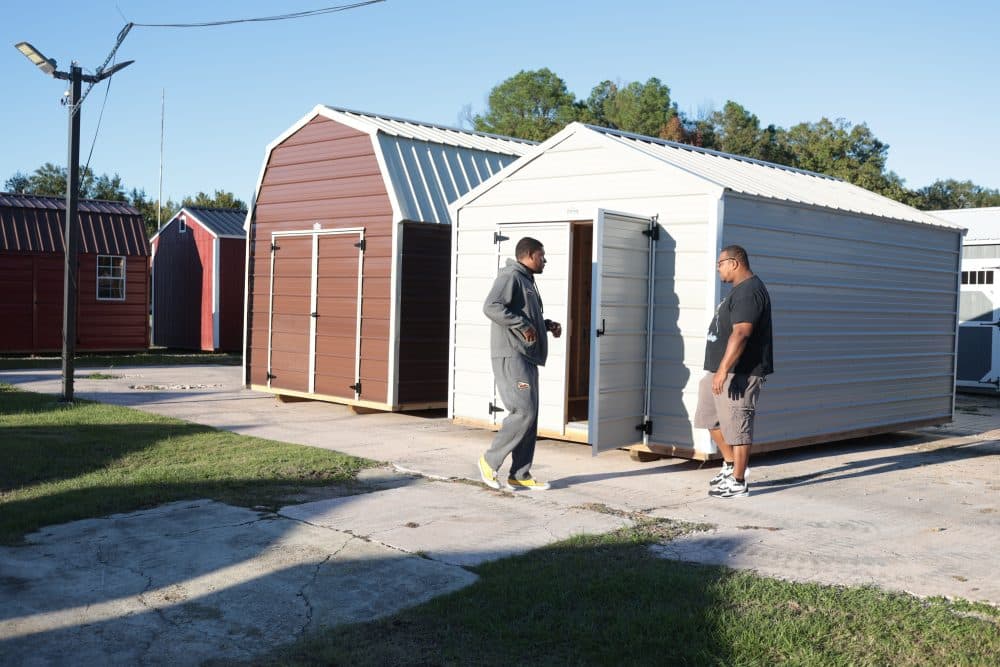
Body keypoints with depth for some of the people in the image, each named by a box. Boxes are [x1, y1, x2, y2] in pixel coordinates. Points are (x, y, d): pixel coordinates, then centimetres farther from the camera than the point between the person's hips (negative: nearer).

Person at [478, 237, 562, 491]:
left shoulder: (527, 281, 23)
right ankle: (490, 461, -1)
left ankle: (520, 475, 10)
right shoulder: (511, 276, -8)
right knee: (523, 412, -14)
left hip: (526, 359, 10)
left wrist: (547, 325, 15)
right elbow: (491, 306, -22)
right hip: (511, 357, -10)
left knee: (529, 417, 7)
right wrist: (523, 325, -21)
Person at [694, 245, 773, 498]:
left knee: (737, 425, -4)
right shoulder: (741, 290, 17)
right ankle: (731, 465, 28)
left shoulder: (750, 292, -17)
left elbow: (740, 334, -27)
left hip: (740, 373, -11)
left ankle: (738, 482, 4)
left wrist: (724, 369, -31)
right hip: (722, 371, 11)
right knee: (711, 417, 17)